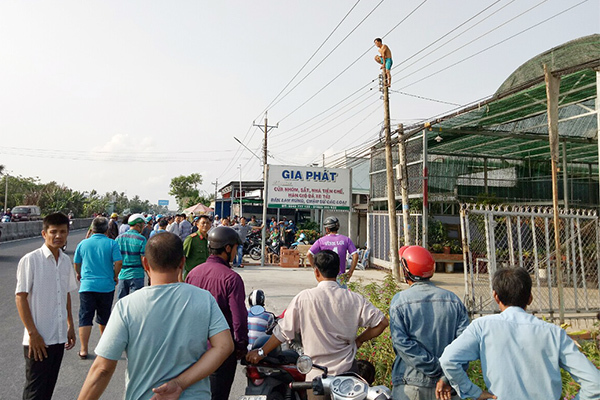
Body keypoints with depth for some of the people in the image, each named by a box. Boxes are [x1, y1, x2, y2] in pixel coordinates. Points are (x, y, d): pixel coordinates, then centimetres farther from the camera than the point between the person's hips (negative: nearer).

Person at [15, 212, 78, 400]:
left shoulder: (66, 260, 6)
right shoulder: (31, 260, -12)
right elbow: (20, 297, -12)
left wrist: (70, 326, 14)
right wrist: (33, 333, -15)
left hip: (59, 337, 5)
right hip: (38, 339, -5)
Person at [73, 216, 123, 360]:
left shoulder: (83, 243, 1)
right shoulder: (112, 243, -7)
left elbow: (76, 263, 11)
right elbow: (118, 262, -13)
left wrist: (79, 274, 31)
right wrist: (115, 276, 5)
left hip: (87, 285, 0)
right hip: (107, 285, 0)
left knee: (85, 318, 7)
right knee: (104, 318, 16)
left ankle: (83, 349, 7)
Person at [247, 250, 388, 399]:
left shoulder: (303, 298, -12)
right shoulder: (353, 299, -7)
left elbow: (284, 330, -6)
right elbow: (381, 322, -3)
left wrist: (261, 352, 7)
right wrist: (359, 340, 9)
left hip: (316, 374, -1)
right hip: (346, 369, 2)